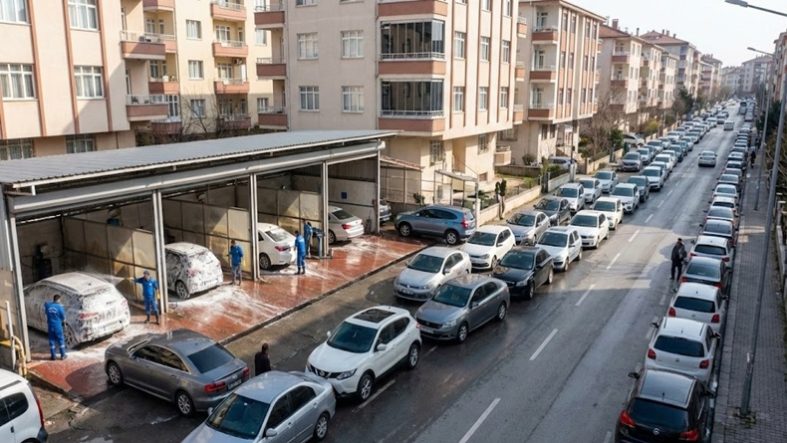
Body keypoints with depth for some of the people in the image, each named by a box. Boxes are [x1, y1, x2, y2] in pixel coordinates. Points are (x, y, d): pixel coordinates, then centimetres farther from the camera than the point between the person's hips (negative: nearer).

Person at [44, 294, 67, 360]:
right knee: (61, 340, 8)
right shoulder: (59, 306, -13)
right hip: (58, 326, -3)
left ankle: (53, 356, 15)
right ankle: (62, 355, 12)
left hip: (50, 326, 3)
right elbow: (63, 317, -5)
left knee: (52, 340, 11)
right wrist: (64, 324, 13)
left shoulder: (47, 305, -4)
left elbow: (45, 312, 16)